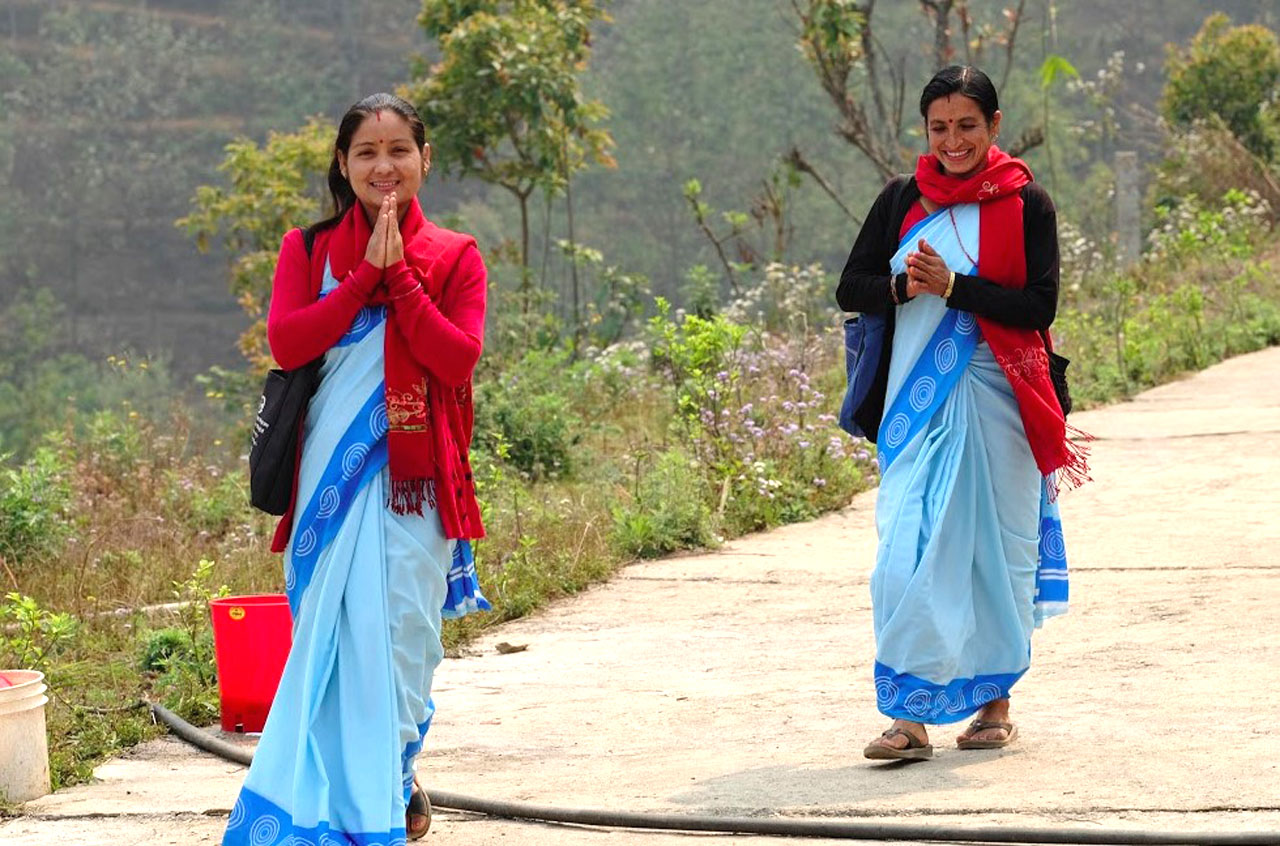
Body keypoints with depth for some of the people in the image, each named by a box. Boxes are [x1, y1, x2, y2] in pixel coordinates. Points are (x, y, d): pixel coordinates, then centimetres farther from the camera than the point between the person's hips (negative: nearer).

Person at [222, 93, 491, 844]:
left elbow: (458, 358, -8)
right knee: (332, 629, -1)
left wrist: (398, 273, -11)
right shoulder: (309, 249, 10)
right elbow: (286, 343, -7)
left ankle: (393, 777, 12)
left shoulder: (454, 257, 7)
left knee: (402, 628, -3)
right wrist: (366, 273, -9)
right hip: (332, 468, 1)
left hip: (415, 471, -1)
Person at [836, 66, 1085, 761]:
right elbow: (851, 289, 7)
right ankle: (909, 713, -8)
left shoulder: (1025, 204, 1)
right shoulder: (902, 200, 10)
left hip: (995, 398, -2)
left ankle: (995, 701, 21)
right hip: (918, 398, 2)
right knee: (910, 550, -8)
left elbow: (1038, 307, -7)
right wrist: (905, 286, -13)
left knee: (996, 547, 6)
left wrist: (952, 286, -17)